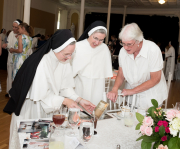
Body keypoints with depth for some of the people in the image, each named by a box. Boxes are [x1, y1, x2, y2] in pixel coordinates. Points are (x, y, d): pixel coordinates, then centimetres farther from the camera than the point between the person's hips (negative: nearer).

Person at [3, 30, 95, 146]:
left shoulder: (65, 62, -10)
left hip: (48, 106, 6)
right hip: (31, 106, -5)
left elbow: (65, 86, -4)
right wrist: (64, 101, -23)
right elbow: (41, 94, -24)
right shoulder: (42, 63, -30)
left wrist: (79, 100, -16)